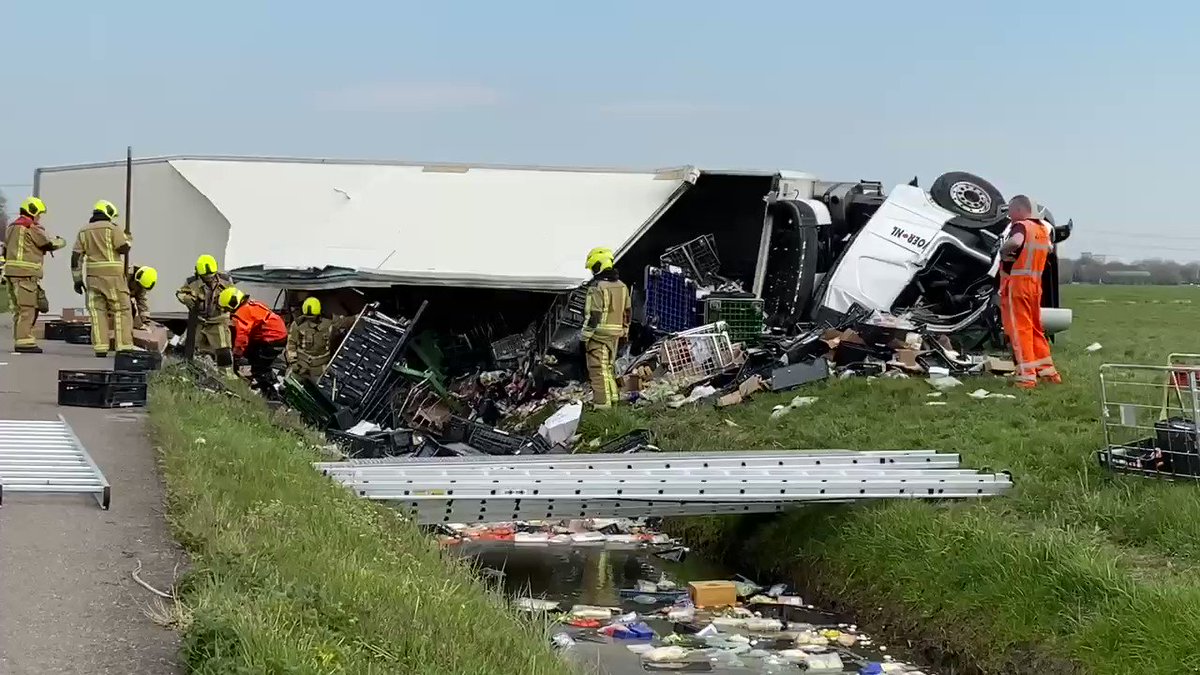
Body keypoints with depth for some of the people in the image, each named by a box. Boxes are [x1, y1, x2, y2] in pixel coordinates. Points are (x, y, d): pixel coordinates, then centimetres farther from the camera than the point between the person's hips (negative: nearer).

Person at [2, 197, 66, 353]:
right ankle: (23, 342, -10)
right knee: (26, 307, -8)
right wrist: (62, 241, 14)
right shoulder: (31, 227, -8)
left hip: (11, 270, 9)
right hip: (26, 272, -9)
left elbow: (5, 251, 24)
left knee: (19, 308, 11)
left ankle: (21, 340, 11)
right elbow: (50, 244, -4)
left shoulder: (11, 227, 21)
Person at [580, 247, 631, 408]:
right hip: (615, 334, 8)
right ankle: (613, 396, 25)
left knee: (598, 369, -5)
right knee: (608, 366, 21)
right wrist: (624, 333, 24)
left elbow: (593, 315, -17)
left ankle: (602, 404, -7)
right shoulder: (621, 286, 11)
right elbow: (627, 313, 16)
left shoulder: (597, 287, -15)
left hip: (599, 334, -8)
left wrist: (586, 337, -12)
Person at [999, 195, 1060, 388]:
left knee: (1019, 329, -5)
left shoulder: (1021, 226, -13)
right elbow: (1049, 248, 34)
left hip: (1016, 283, -8)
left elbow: (1015, 242, -36)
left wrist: (1003, 250, -19)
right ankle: (1048, 371, 21)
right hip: (1035, 284, 8)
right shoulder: (1043, 229, 13)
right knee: (1035, 328, 17)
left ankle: (1027, 376, -8)